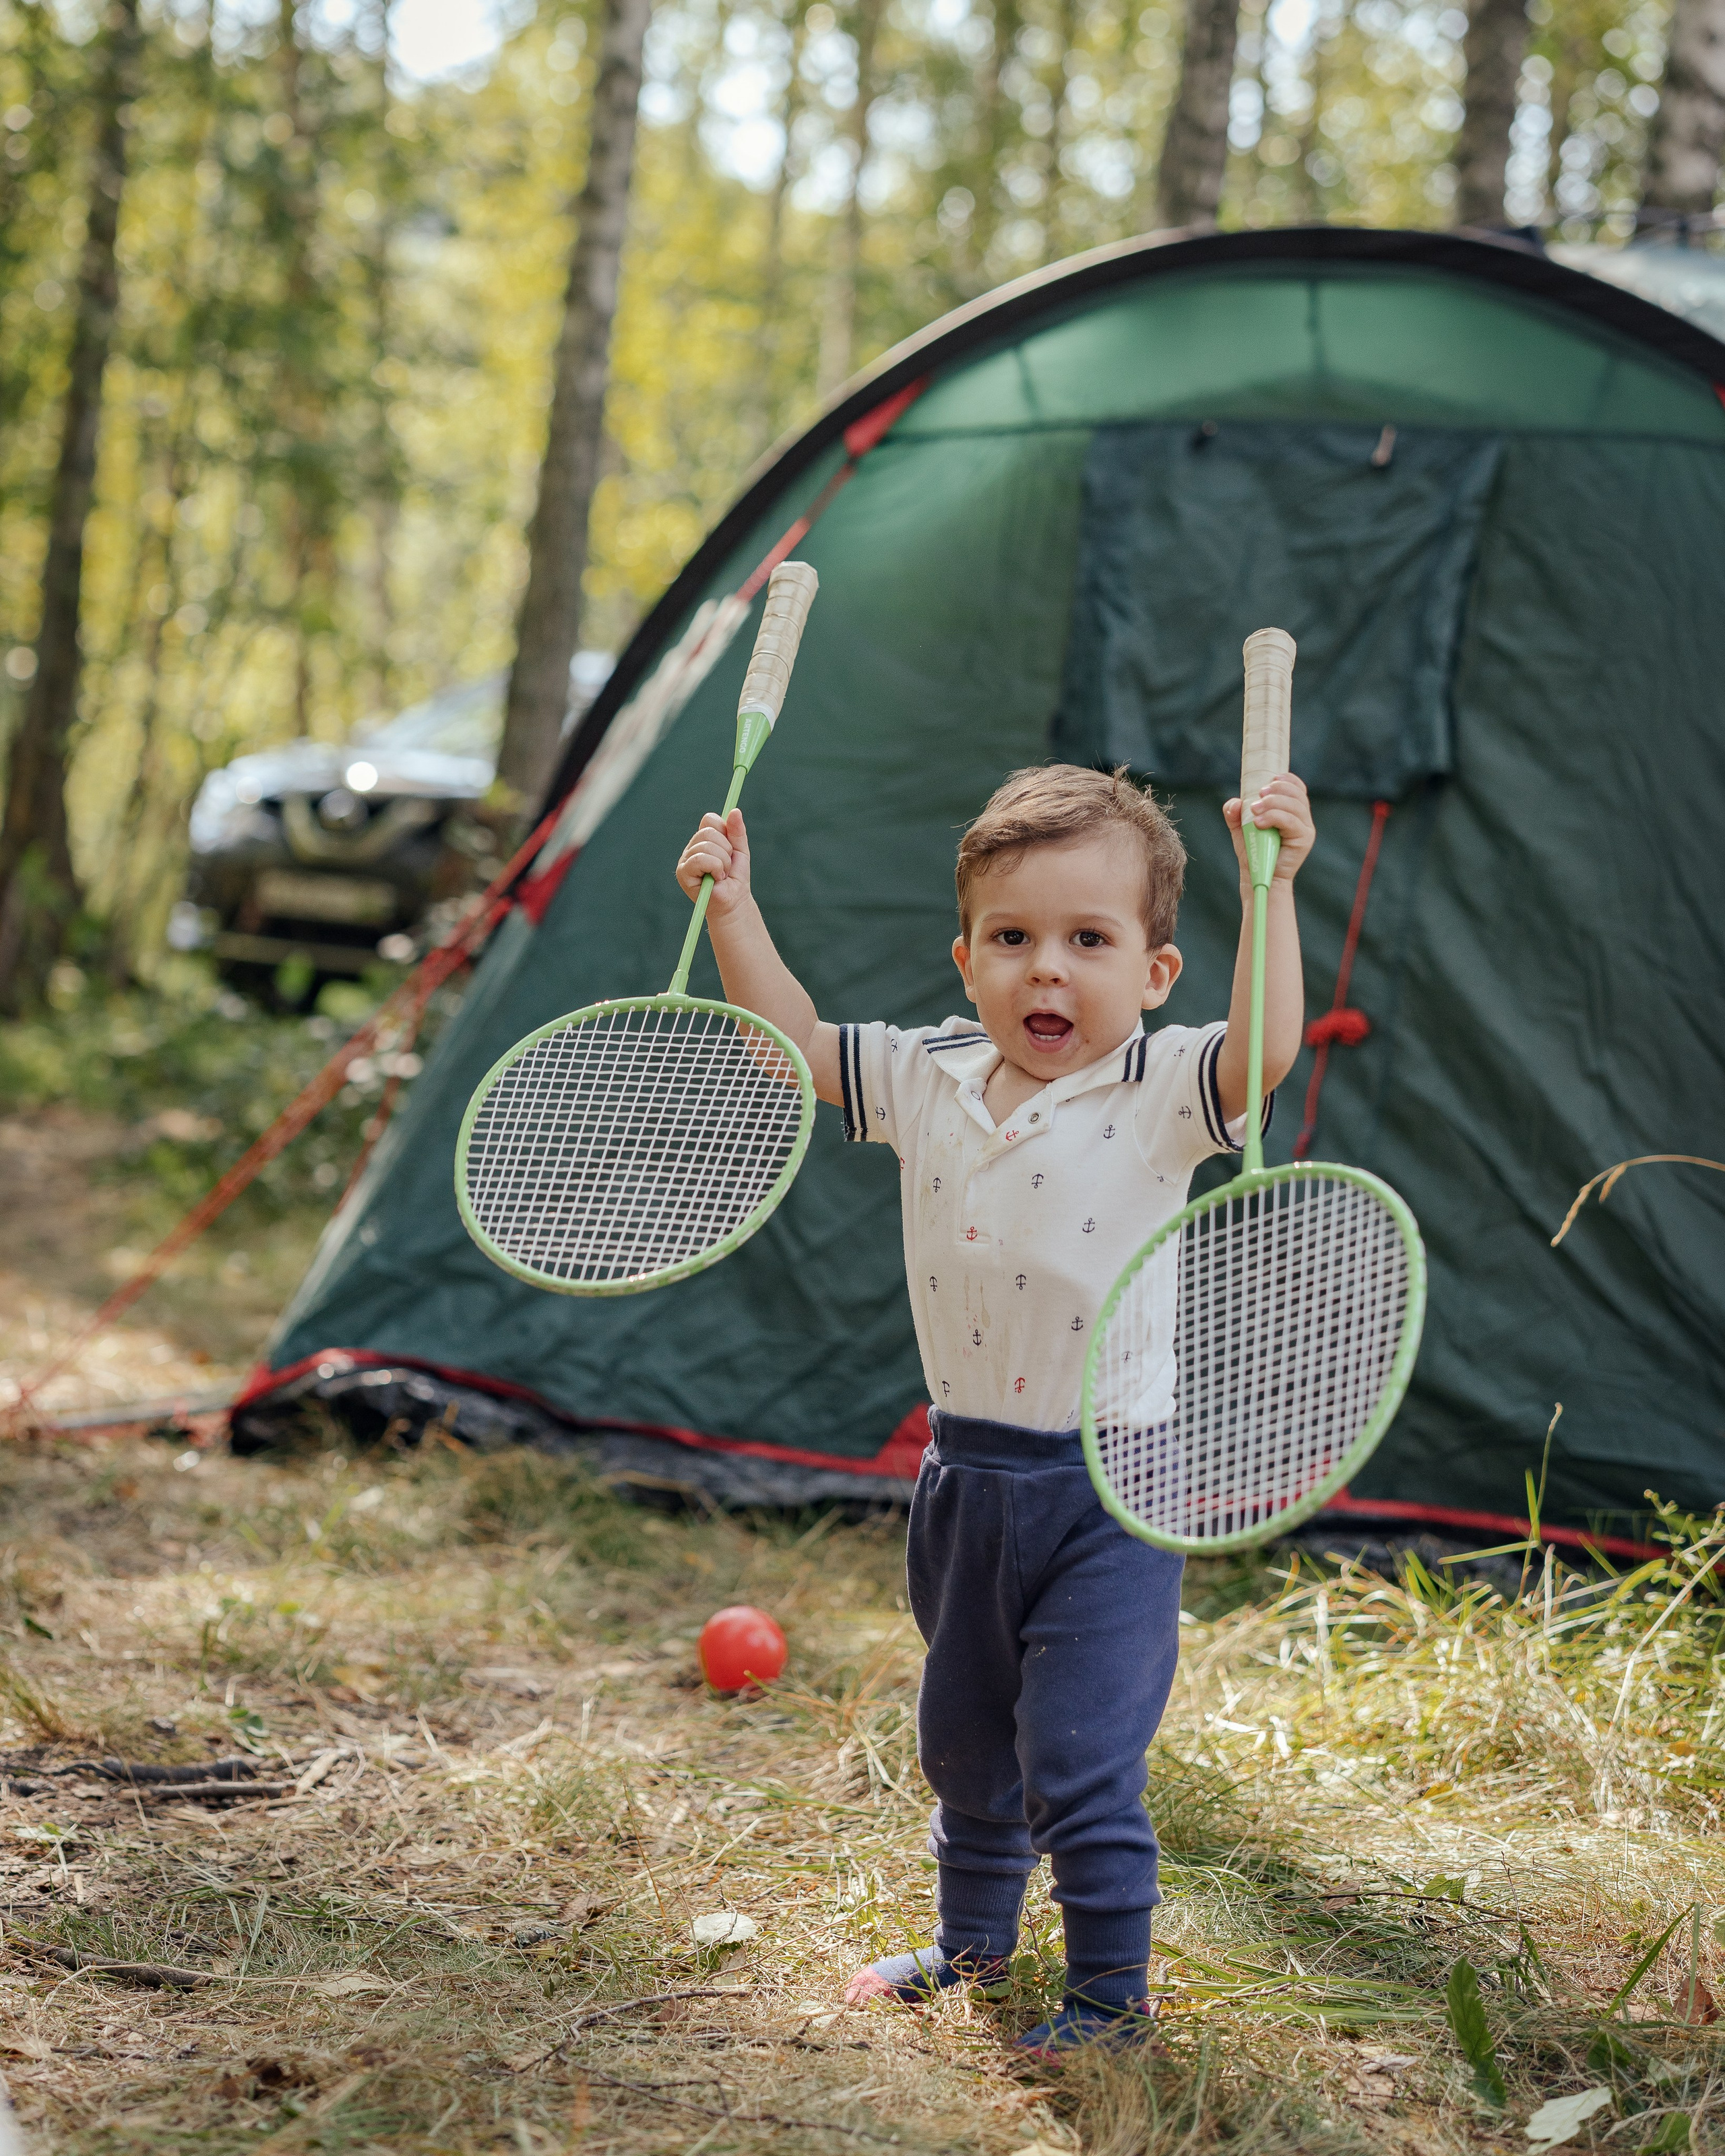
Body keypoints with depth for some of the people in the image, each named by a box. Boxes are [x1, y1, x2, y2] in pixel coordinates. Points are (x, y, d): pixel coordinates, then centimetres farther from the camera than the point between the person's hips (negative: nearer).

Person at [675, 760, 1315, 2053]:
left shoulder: (1156, 1096, -14)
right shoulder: (930, 1080, 2)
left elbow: (1264, 1049, -33)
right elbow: (795, 1044, 13)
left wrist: (1271, 889, -41)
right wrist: (735, 908, 4)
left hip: (1110, 1491, -6)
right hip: (969, 1481, 6)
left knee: (1080, 1756, -6)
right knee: (965, 1740, 22)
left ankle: (1113, 1990, 12)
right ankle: (973, 1940, 43)